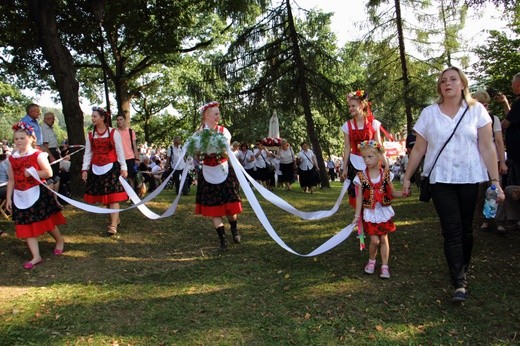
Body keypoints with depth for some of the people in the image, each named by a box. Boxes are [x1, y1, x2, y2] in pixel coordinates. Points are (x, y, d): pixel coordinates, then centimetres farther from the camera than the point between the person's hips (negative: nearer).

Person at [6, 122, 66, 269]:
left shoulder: (38, 155, -8)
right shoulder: (12, 158, 7)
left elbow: (49, 173, -12)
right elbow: (11, 180, 9)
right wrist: (9, 198, 7)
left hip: (37, 193, -5)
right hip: (20, 196, 5)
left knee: (47, 221, 5)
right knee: (26, 226, 4)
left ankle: (60, 241, 33)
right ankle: (36, 257, 10)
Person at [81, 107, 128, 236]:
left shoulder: (113, 132, -1)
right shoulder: (90, 134, 10)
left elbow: (120, 151, -1)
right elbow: (87, 153, 10)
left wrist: (123, 168, -5)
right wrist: (85, 169, 2)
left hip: (111, 167, -4)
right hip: (96, 169, 4)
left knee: (113, 196, -9)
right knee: (103, 196, 8)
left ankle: (113, 225, -10)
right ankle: (116, 218, 24)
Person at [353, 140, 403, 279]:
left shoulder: (386, 174, -4)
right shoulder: (361, 176, -7)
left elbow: (392, 193, 4)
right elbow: (359, 197, -5)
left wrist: (403, 193, -16)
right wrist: (357, 215, -6)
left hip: (384, 212, 1)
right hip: (370, 213, -1)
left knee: (384, 239, 6)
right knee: (374, 240, -3)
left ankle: (384, 266, 18)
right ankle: (371, 261, 25)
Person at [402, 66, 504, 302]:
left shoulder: (476, 110, 3)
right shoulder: (429, 113, 4)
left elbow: (487, 147, 0)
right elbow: (418, 149, 7)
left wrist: (495, 180, -5)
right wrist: (407, 177, 6)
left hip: (470, 178, 1)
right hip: (441, 180, 0)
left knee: (466, 229, 10)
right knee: (452, 231, -5)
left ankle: (463, 270, 32)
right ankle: (460, 283, -1)